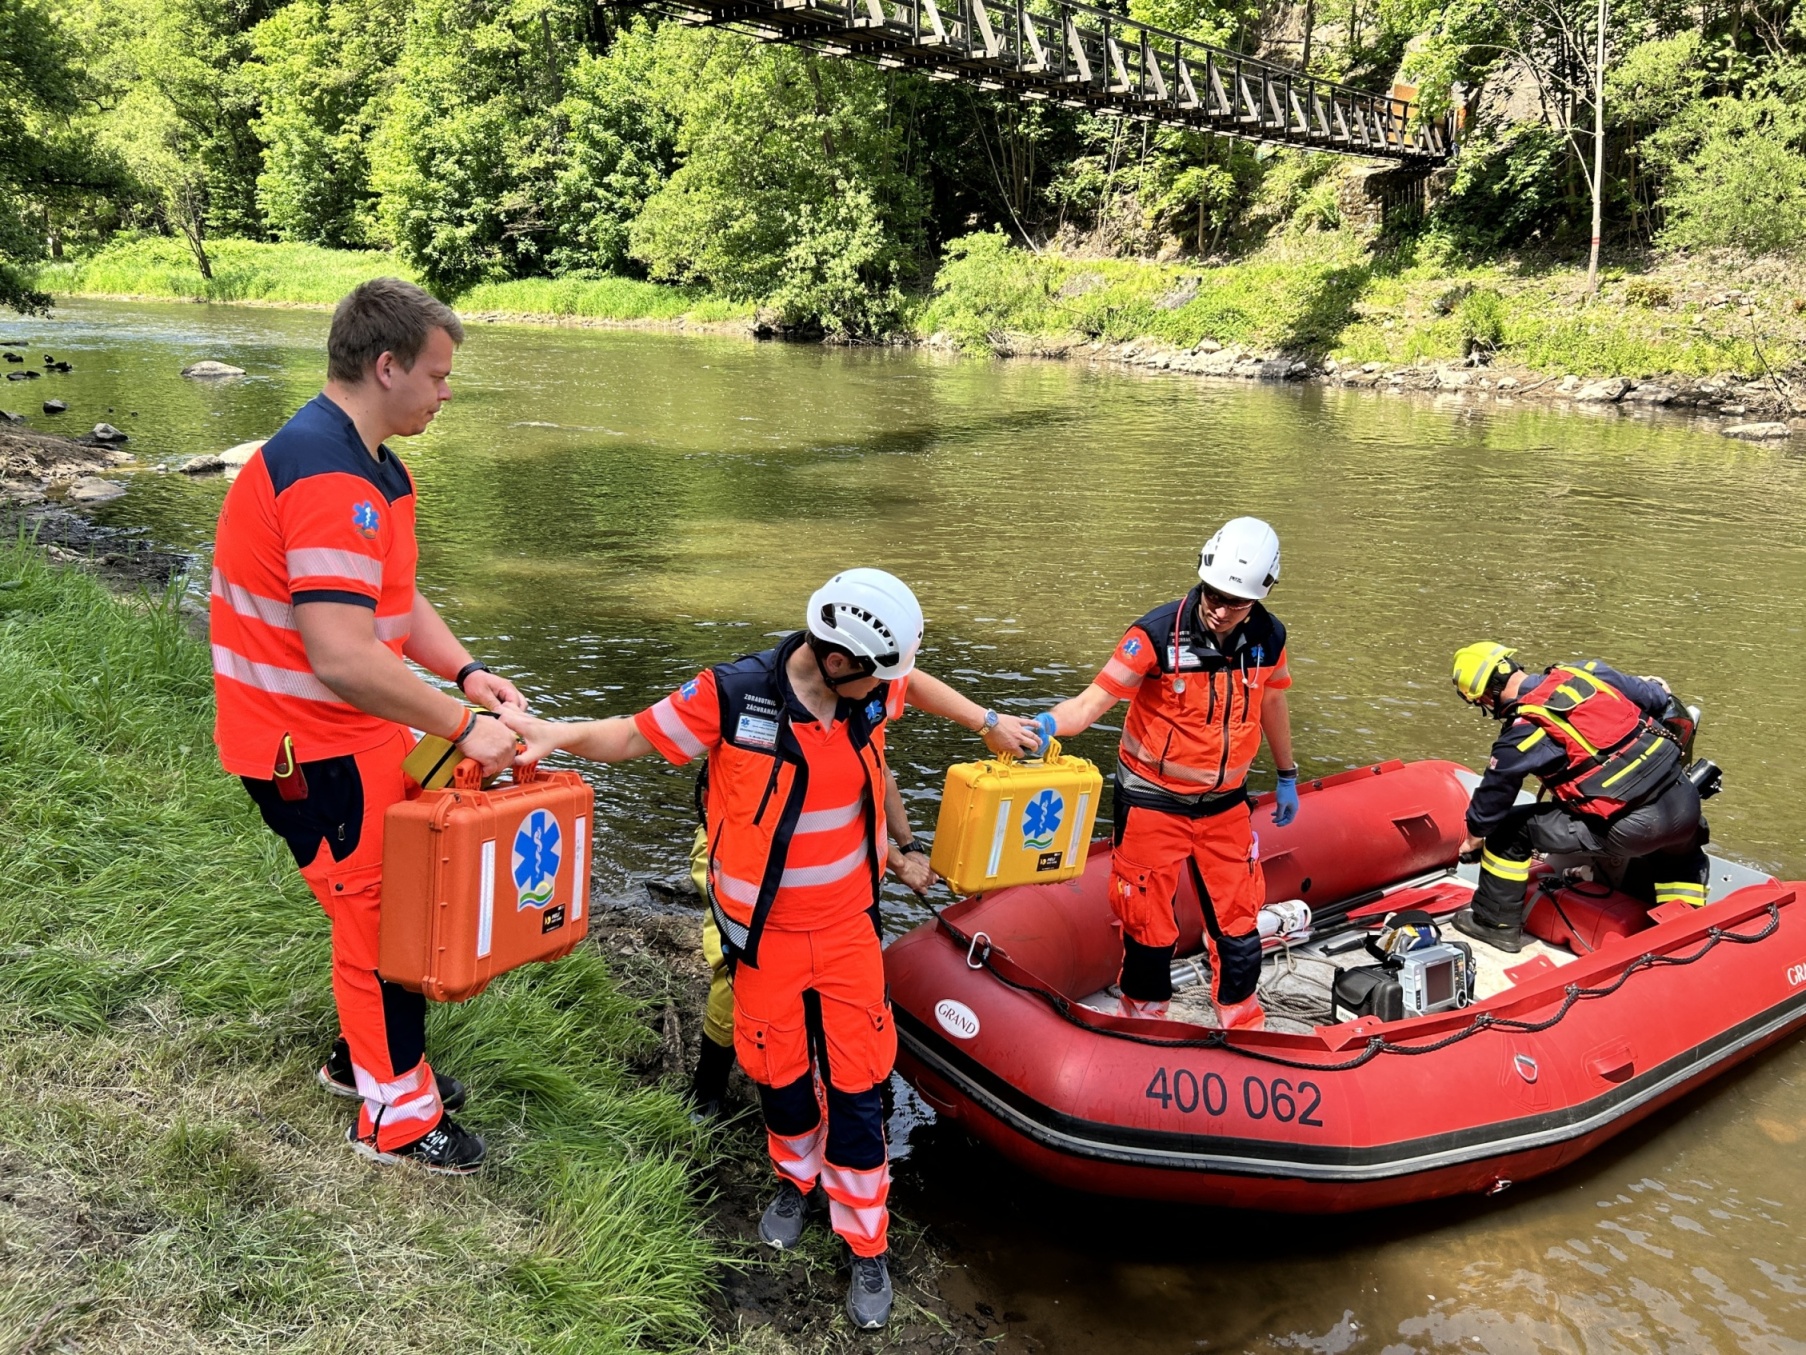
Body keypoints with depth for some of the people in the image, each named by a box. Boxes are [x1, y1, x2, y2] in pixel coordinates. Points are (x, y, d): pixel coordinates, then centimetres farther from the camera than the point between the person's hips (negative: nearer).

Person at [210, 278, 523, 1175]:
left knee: (394, 899, 20)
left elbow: (395, 600, 14)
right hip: (311, 751, -10)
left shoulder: (369, 465, 9)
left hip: (357, 735, 10)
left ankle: (367, 1055, 40)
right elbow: (340, 660, -33)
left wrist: (465, 672, -1)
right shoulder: (329, 478, -27)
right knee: (376, 914, 3)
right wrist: (462, 727, -26)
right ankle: (396, 1116, 21)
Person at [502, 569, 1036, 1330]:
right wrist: (559, 735, -28)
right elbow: (636, 735, -12)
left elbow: (912, 684, 15)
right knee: (781, 1072, 15)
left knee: (856, 1085, 4)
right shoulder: (732, 697, -23)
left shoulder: (870, 693, -10)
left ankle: (866, 1246, 21)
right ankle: (796, 1179, 46)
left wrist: (986, 721, 18)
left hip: (848, 924, 2)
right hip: (766, 933, -2)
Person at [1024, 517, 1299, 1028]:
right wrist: (1046, 725, -46)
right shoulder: (1158, 634, -21)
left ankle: (1244, 1025, 33)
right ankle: (1145, 1025, 28)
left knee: (1237, 918, 13)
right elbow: (1093, 701, -25)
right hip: (1153, 800, -4)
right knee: (1148, 922, 6)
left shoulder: (1268, 637, -6)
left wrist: (1287, 776, 23)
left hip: (1225, 803, 4)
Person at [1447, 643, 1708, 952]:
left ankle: (1496, 923, 22)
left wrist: (1473, 840, 24)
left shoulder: (1522, 733, -7)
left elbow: (1492, 798, 5)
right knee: (1684, 853, 42)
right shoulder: (1587, 671, 4)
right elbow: (1656, 698, 16)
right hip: (1685, 802, 6)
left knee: (1508, 828, 9)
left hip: (1629, 830, -6)